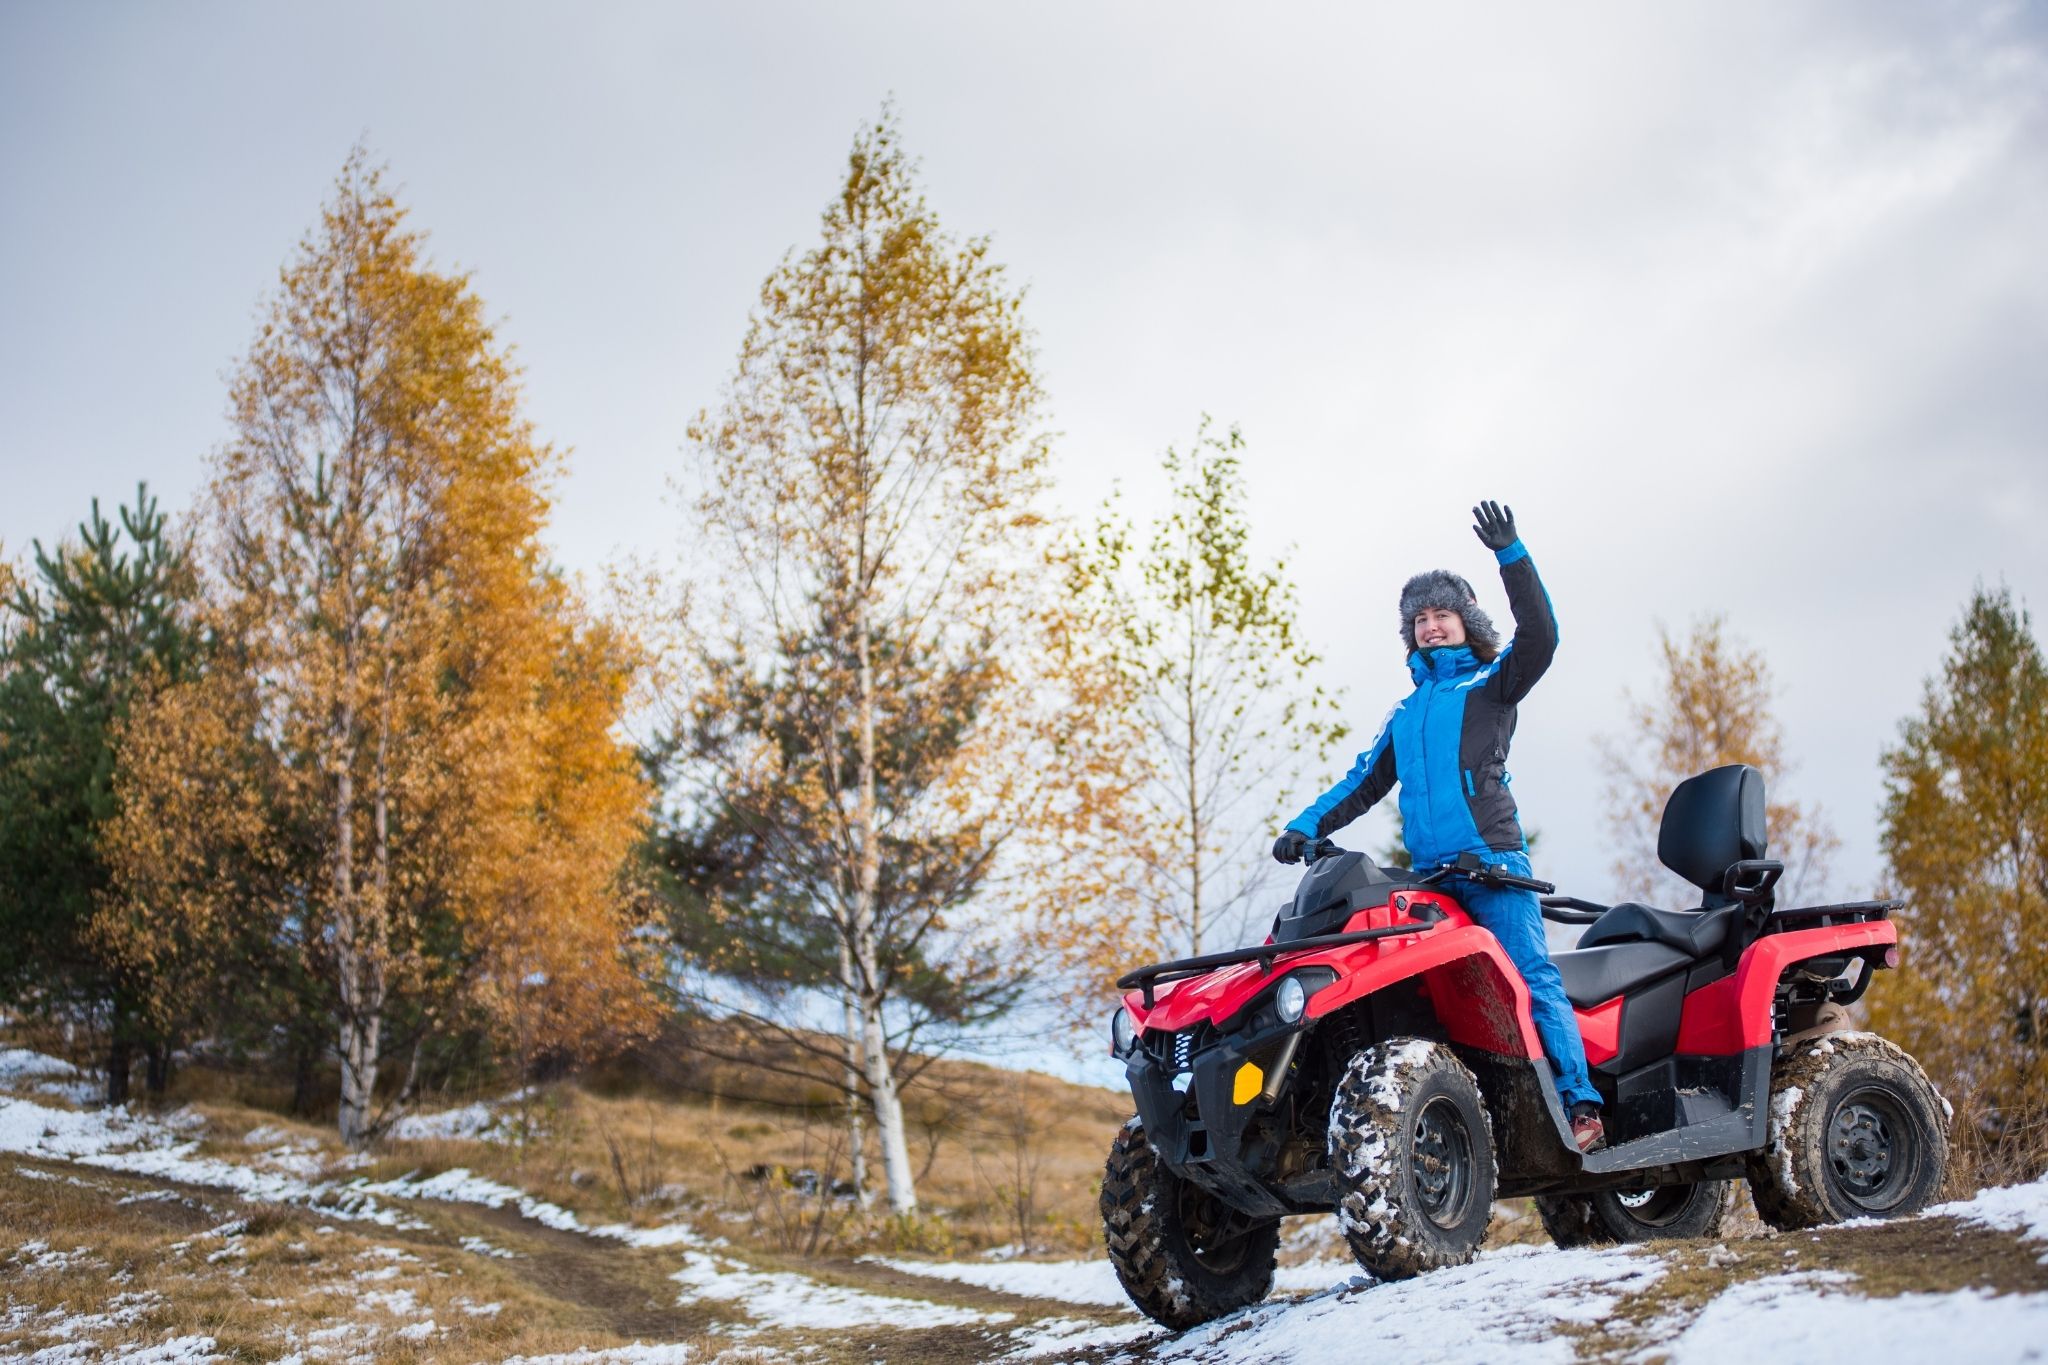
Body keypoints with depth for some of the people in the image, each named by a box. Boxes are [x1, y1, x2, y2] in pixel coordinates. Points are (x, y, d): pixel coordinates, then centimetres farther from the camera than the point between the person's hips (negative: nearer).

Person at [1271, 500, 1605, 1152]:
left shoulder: (1490, 688, 10)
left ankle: (1580, 1105, -18)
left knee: (1533, 975, -14)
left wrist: (1511, 555, -12)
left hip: (1492, 862, -6)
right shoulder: (1404, 716, 26)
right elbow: (1363, 783, 23)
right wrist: (1306, 827, 10)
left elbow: (1539, 637, -6)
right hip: (1428, 874, 6)